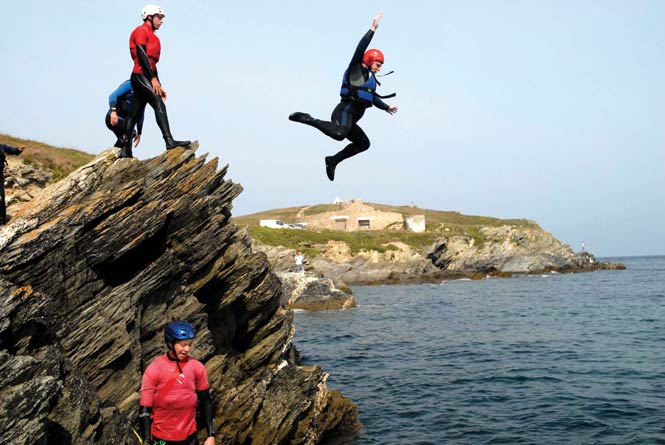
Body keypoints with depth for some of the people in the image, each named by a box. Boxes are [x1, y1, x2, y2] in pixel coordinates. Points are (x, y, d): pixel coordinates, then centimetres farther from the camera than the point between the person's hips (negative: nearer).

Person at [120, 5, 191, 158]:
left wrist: (159, 86, 23)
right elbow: (141, 55, -15)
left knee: (134, 113, 8)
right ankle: (169, 141, -27)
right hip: (140, 76, -10)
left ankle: (125, 150, 10)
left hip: (145, 78, 10)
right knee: (159, 105, -19)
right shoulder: (141, 31, -3)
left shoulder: (152, 36, 26)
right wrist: (153, 79, -21)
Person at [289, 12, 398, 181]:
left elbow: (373, 98, 42)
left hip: (350, 119, 10)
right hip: (345, 111, -10)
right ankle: (307, 119, -21)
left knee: (363, 143, 21)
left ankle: (333, 160, 20)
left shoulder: (371, 79, 26)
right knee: (339, 134, -39)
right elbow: (360, 49, -16)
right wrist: (373, 29, -18)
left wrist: (387, 107, 46)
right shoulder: (356, 69, 0)